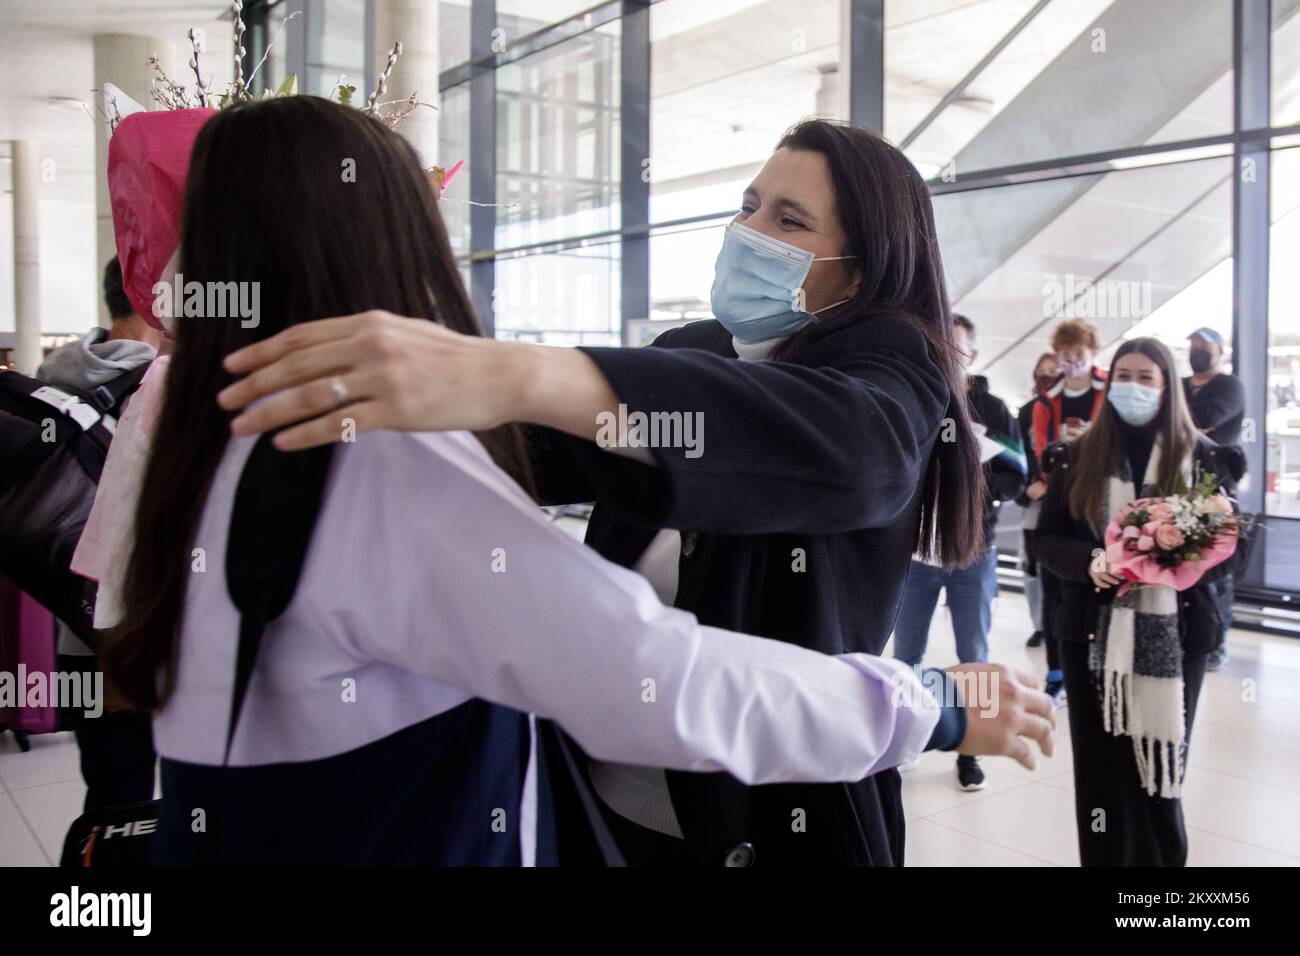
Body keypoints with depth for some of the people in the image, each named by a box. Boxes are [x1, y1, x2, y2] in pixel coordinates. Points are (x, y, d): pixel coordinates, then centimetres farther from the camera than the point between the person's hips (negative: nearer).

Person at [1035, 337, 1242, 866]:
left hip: (1174, 634, -1)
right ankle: (1106, 857, 15)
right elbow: (1047, 540, 6)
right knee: (1102, 763, 2)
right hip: (1094, 633, 1)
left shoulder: (1202, 455, 2)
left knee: (1161, 759, 5)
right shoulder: (1076, 457, 5)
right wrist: (1089, 563, -15)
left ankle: (1160, 855, 22)